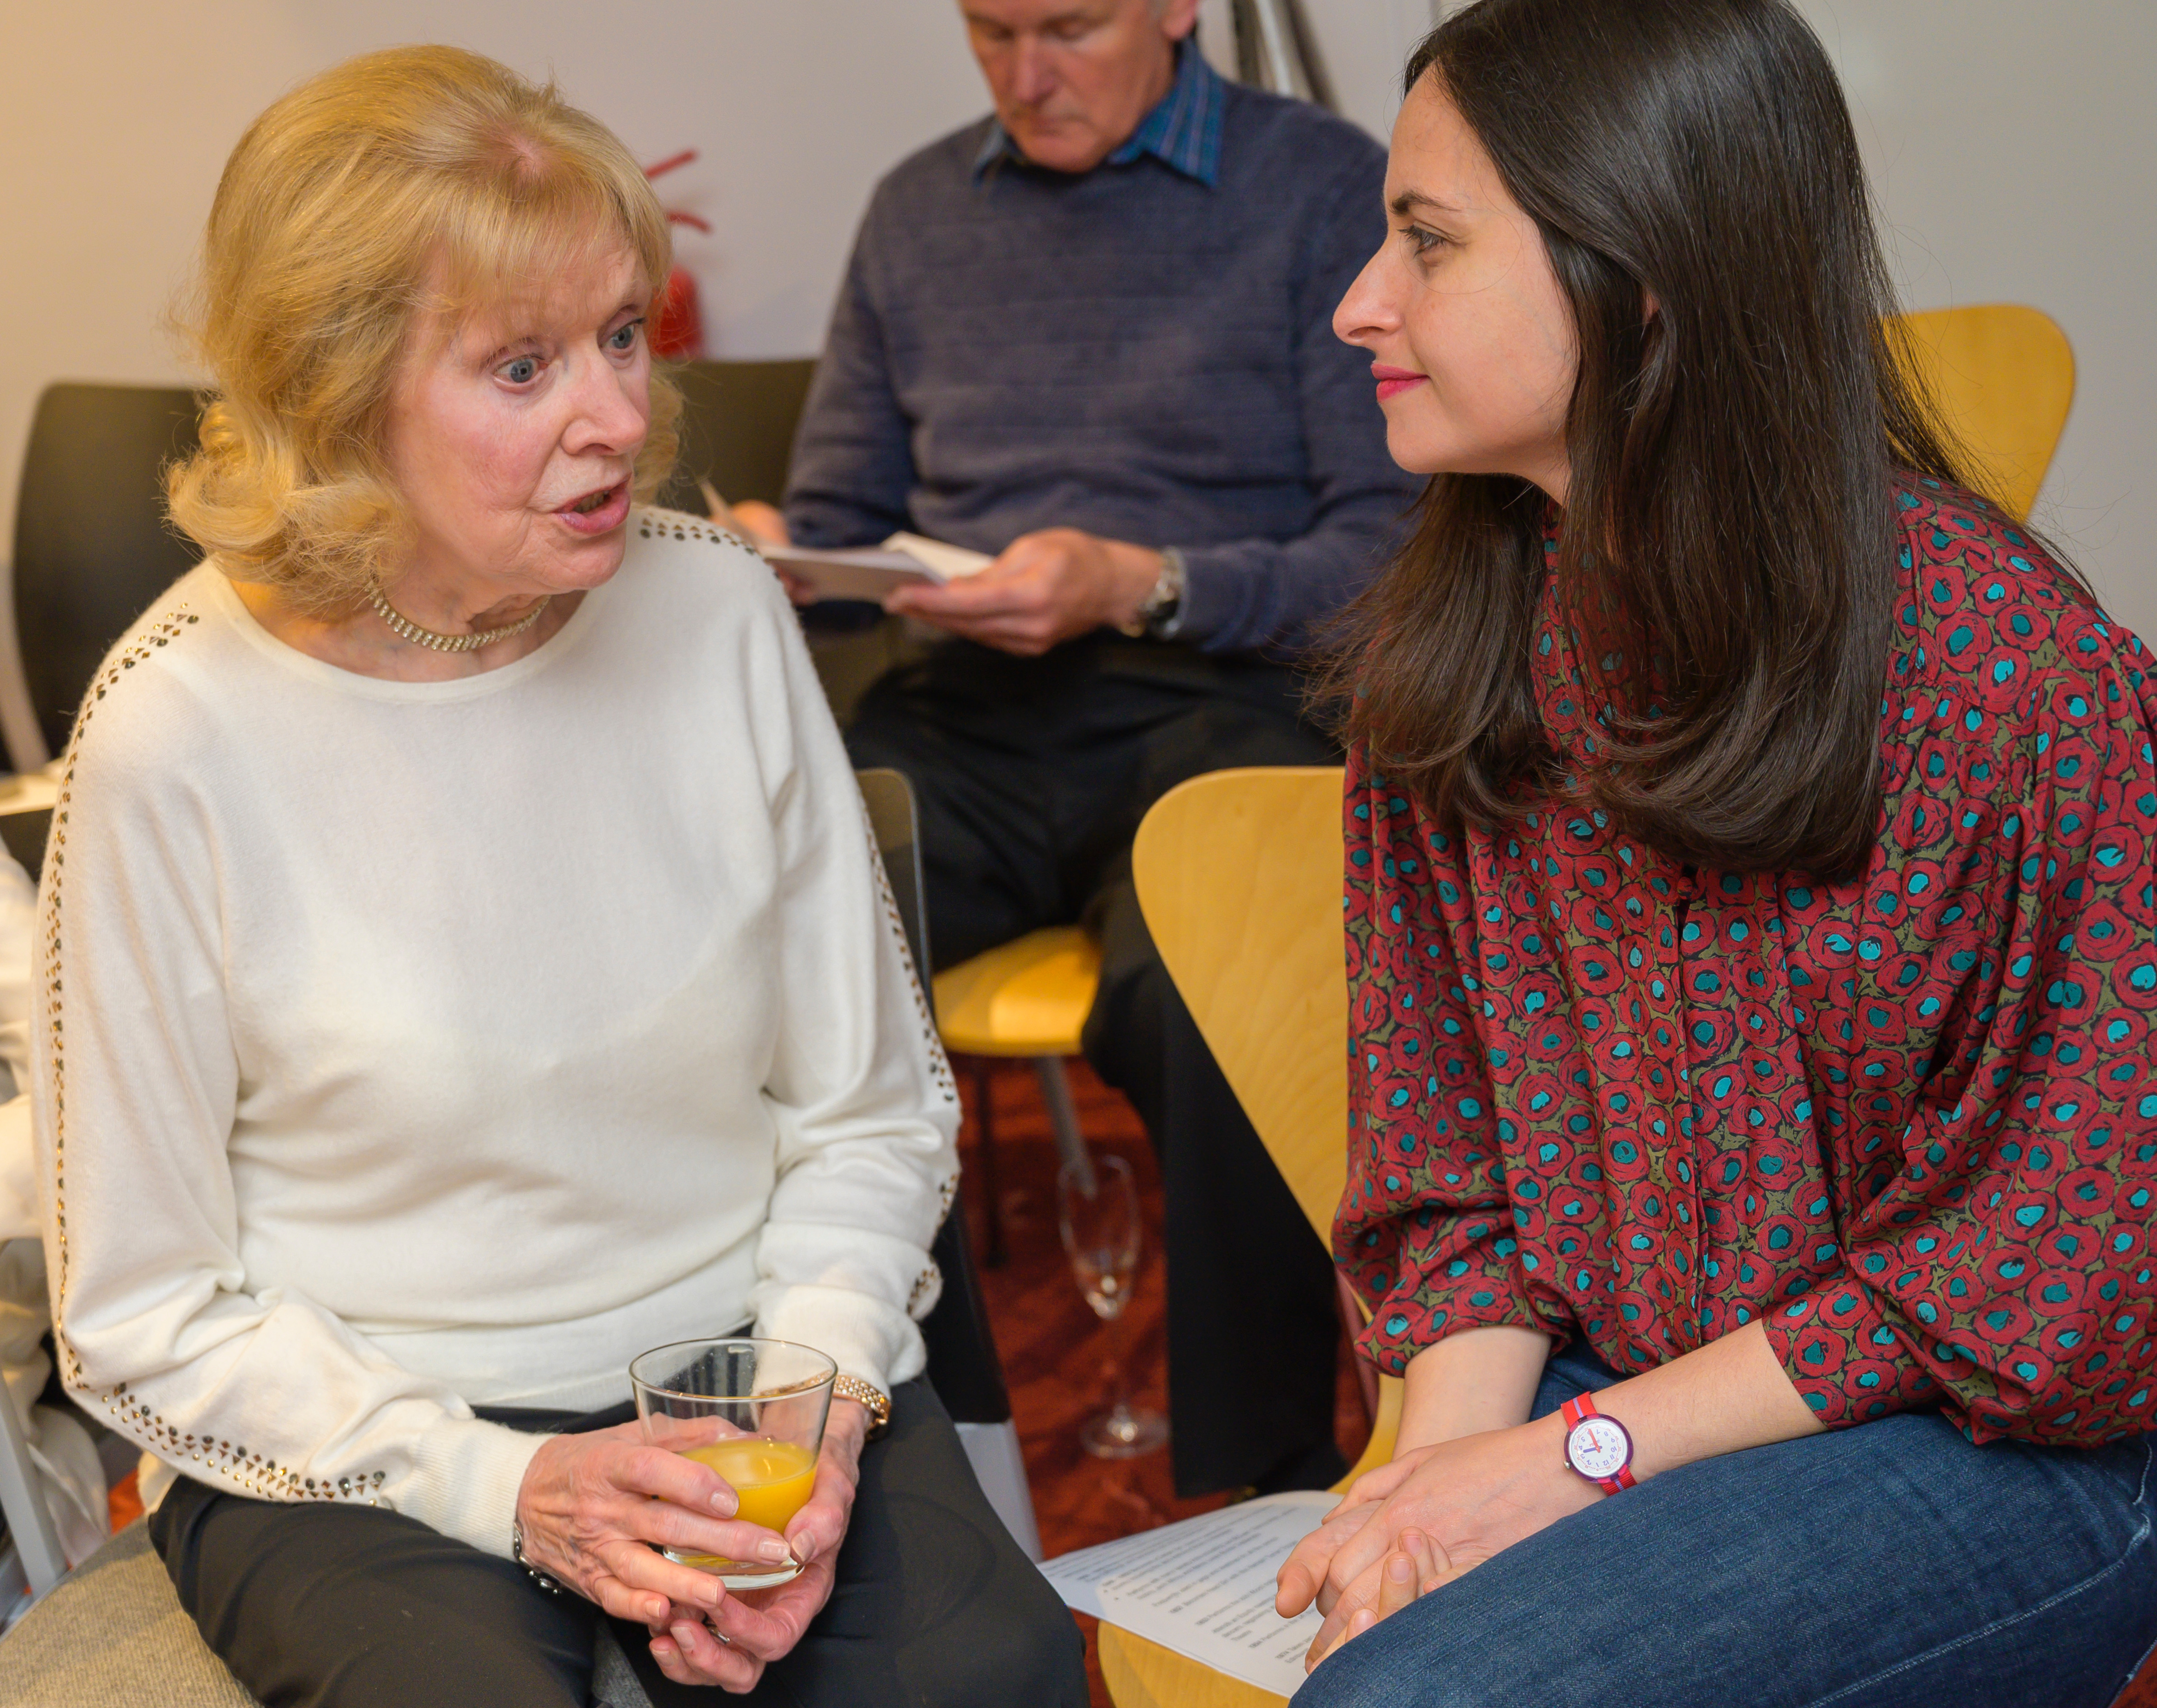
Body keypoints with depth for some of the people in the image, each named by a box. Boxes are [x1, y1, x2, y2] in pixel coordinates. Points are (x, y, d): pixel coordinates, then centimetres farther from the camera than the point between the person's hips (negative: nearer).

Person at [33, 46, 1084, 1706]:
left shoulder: (718, 609, -3)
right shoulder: (182, 733, -14)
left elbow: (871, 1113, 6)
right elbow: (147, 1313, -4)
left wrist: (814, 1402, -11)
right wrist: (501, 1486, -15)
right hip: (356, 1442, -2)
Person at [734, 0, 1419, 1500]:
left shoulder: (1323, 186, 6)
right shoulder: (916, 210, 23)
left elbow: (1391, 549, -2)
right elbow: (841, 511, 28)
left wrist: (1143, 586, -15)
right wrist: (770, 560, 5)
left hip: (1217, 696, -4)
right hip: (968, 716, 4)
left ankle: (1264, 1487, -21)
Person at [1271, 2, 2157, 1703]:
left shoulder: (2009, 669, -18)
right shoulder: (1448, 655, 1)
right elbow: (1449, 1158, 6)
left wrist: (1579, 1451, -15)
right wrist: (1444, 1451, -13)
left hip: (2016, 1436, -5)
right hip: (1607, 1391, 5)